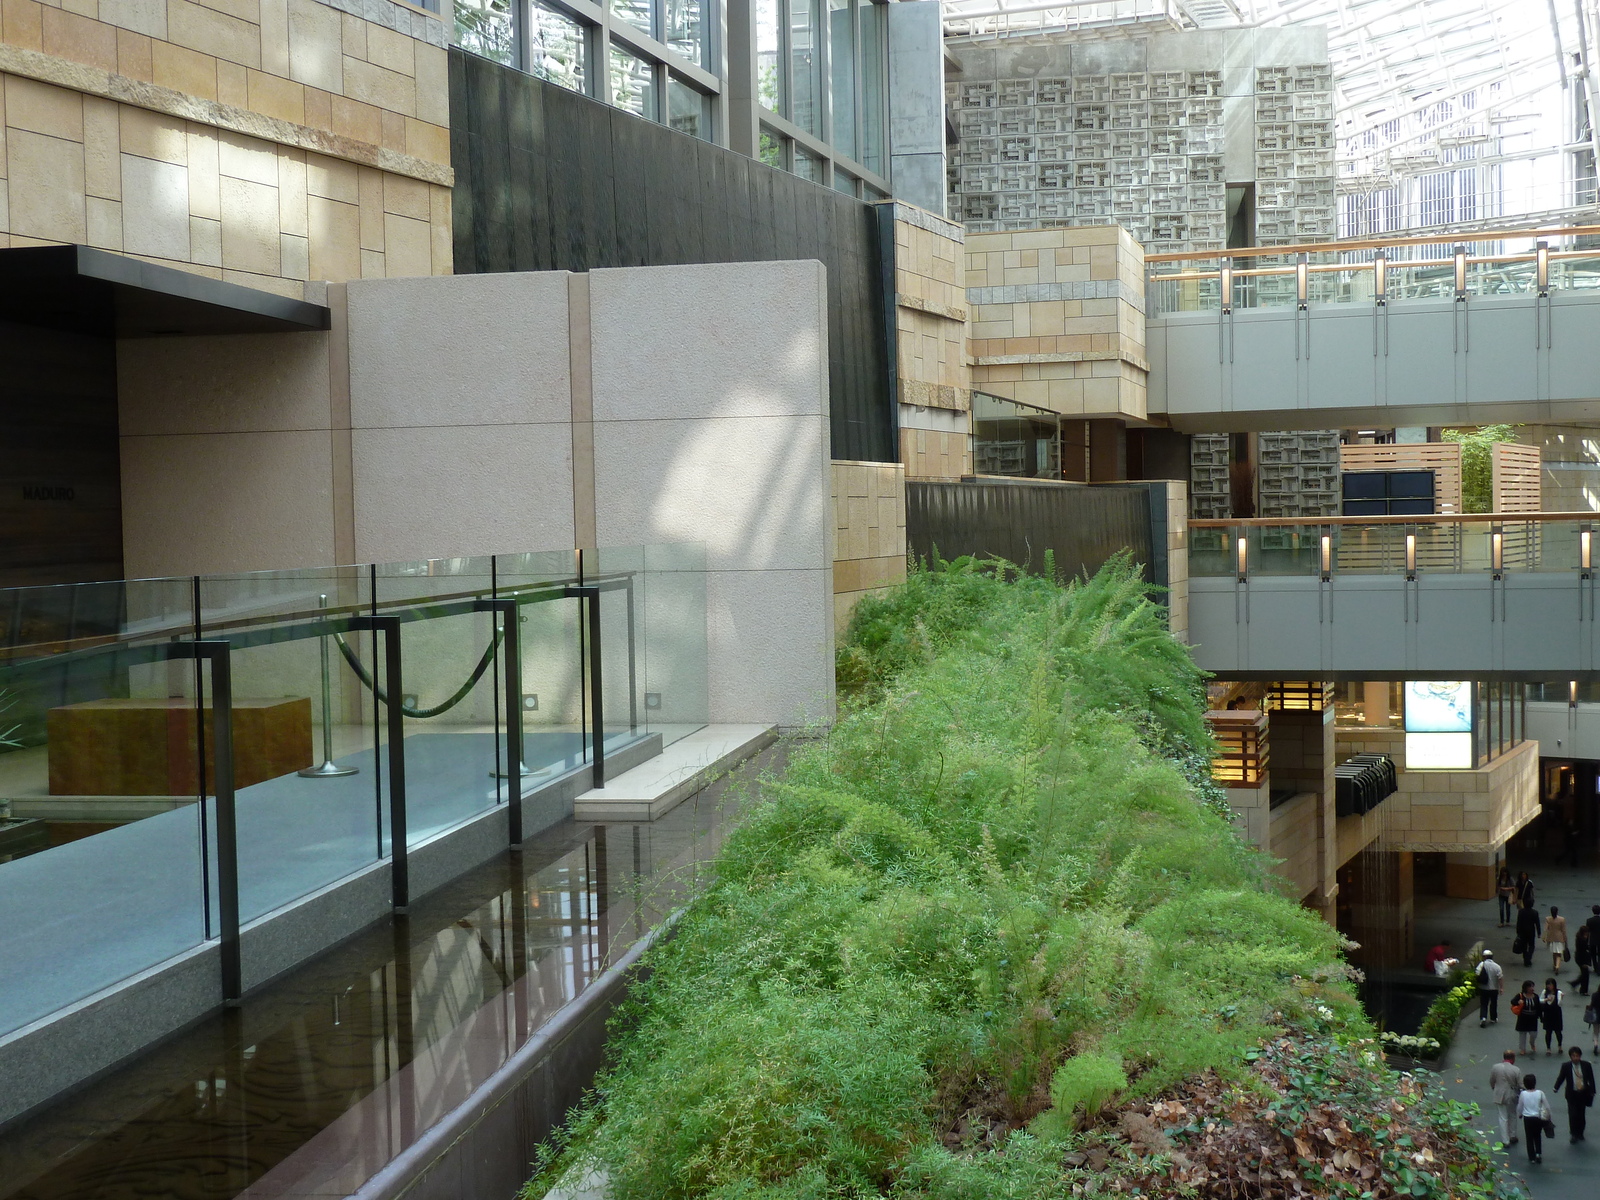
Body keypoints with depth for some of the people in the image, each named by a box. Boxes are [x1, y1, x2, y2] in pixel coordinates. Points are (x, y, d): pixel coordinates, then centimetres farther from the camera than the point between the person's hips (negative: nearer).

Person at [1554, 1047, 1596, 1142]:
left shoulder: (1586, 1065, -4)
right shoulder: (1566, 1066, -6)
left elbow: (1591, 1079, 3)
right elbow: (1561, 1077, -1)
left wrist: (1592, 1092, 2)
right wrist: (1556, 1088, -14)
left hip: (1583, 1093, 1)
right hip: (1572, 1094, -1)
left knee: (1581, 1114, 9)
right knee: (1573, 1114, -7)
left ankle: (1580, 1133, 26)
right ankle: (1574, 1134, 7)